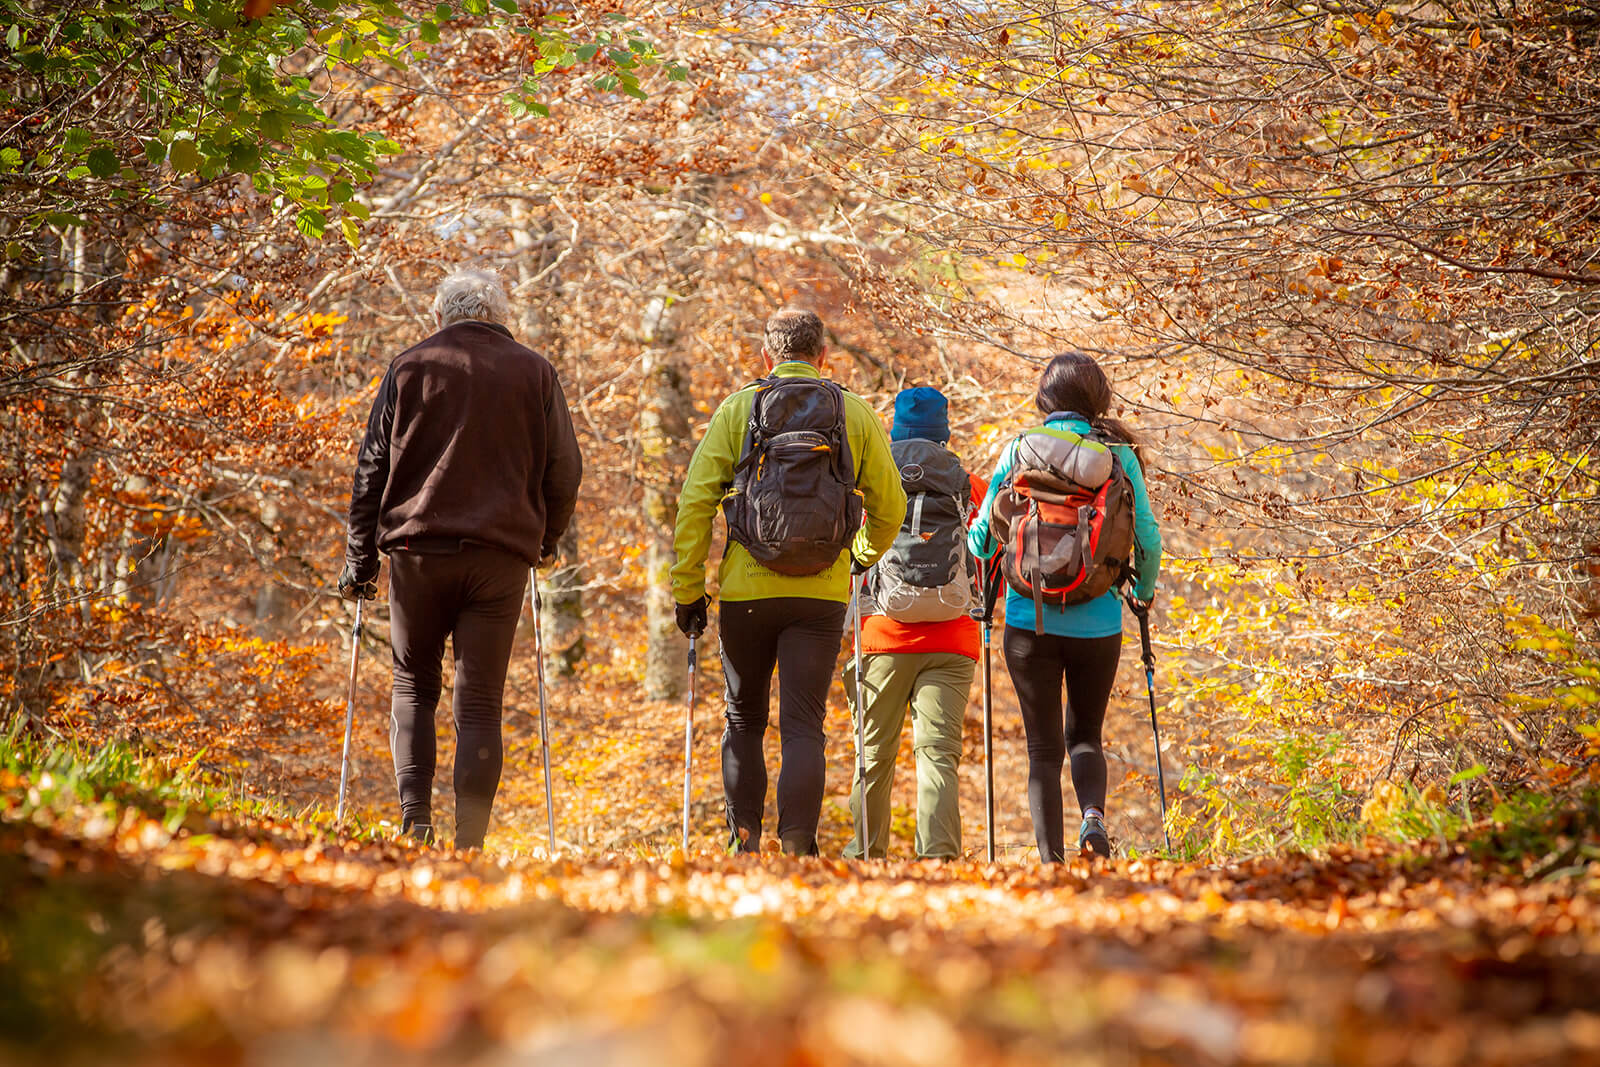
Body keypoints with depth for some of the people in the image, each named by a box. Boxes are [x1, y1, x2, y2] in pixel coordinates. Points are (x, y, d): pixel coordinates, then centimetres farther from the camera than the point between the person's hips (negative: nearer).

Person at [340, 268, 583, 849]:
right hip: (501, 554, 0)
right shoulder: (534, 372, 8)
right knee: (480, 701, 3)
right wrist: (546, 540, 23)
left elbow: (371, 470, 5)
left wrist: (359, 557, 9)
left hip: (418, 547, 0)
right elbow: (564, 472, 8)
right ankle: (470, 840, -3)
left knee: (413, 686, 13)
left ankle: (414, 817, -3)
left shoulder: (409, 367, 7)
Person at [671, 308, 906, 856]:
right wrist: (866, 555, 29)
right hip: (821, 593, 0)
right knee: (803, 726, 0)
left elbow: (695, 501, -3)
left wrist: (687, 587, 2)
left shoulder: (737, 409, 3)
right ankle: (796, 849, -10)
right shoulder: (856, 414, 5)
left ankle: (745, 845, 14)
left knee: (744, 722, 15)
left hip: (746, 590, 0)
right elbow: (890, 505, 9)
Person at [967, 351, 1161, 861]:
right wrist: (1143, 591, 19)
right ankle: (1093, 815, -9)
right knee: (1085, 734, 18)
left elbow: (983, 537, 2)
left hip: (1030, 619, -1)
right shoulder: (1118, 454, -1)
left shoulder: (1018, 450, -1)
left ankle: (1050, 858, -2)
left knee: (1043, 747, 8)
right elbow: (1148, 538, 0)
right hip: (1098, 621, 1)